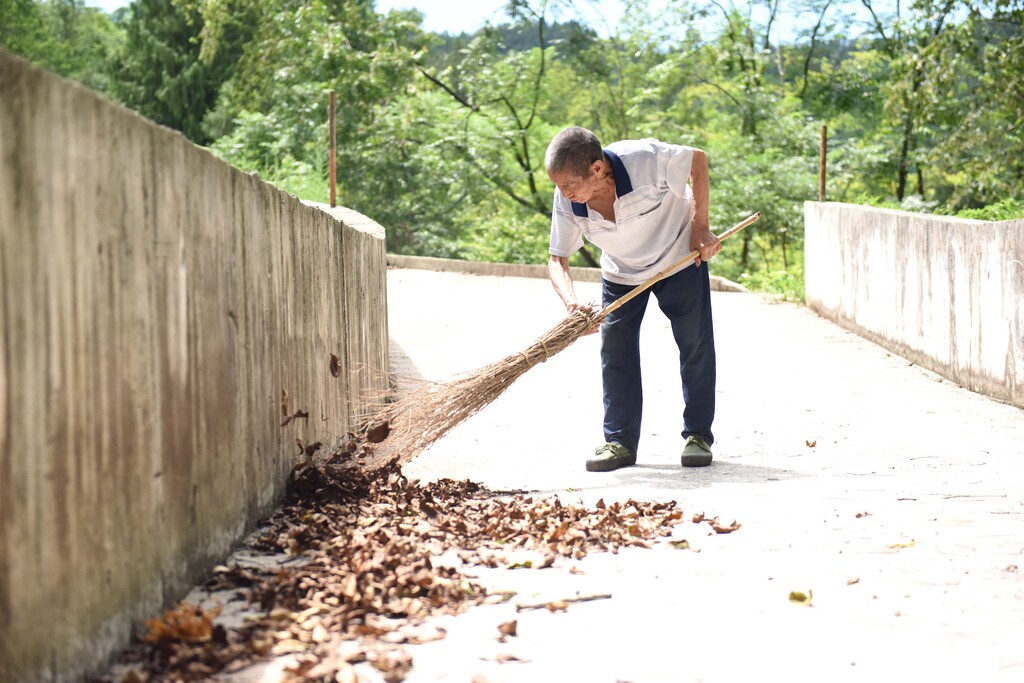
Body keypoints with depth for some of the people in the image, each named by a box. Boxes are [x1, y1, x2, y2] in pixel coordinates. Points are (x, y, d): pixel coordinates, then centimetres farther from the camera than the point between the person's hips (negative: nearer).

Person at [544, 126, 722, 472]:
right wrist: (571, 302, -38)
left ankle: (698, 436, 14)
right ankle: (620, 442, 2)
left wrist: (700, 227, -19)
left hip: (680, 257, -2)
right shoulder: (566, 201, -26)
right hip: (621, 272, 3)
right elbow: (557, 259, -18)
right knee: (615, 350, -5)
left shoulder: (644, 159, -37)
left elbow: (697, 159, -19)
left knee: (696, 346, 1)